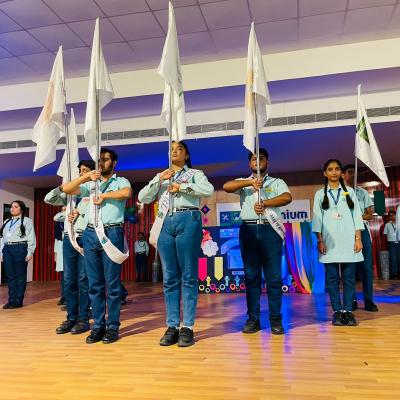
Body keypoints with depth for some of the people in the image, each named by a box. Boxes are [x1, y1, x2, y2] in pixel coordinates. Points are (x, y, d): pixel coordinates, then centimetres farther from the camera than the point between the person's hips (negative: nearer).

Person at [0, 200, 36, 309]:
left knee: (20, 276, -2)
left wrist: (30, 252, -11)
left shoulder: (27, 221, 3)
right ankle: (11, 300, 10)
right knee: (10, 276, 5)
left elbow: (31, 238, -4)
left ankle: (18, 301, 2)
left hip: (20, 249, -6)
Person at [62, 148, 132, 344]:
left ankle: (113, 326, 7)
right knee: (94, 284, 7)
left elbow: (127, 192, -17)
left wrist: (104, 195, -7)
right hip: (90, 234, 5)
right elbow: (66, 189, 9)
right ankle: (98, 325, 15)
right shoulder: (90, 184, 18)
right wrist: (85, 176, 1)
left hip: (112, 233, -4)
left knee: (112, 283, 0)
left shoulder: (120, 181, 6)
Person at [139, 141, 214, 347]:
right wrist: (160, 180, 0)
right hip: (165, 224, 4)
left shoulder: (195, 173, 12)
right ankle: (172, 326, 10)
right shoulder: (160, 176, 22)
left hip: (188, 221, -3)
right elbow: (142, 198, 11)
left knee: (188, 276, -2)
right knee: (170, 278, 4)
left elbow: (209, 190, -8)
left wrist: (181, 186, -7)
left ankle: (187, 327, 2)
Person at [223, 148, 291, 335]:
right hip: (248, 230, 1)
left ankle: (276, 319, 6)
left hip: (270, 230, -1)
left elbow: (287, 197, -6)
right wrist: (250, 182, -10)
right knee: (251, 276, 4)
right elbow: (226, 187, -3)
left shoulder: (277, 182, 14)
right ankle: (253, 318, 9)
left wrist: (264, 203, -13)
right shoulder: (243, 182, 17)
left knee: (274, 276, -1)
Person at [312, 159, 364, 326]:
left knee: (349, 277, 0)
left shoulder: (350, 192, 11)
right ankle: (337, 311, 5)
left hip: (348, 240, 1)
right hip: (329, 241, 0)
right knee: (332, 277, 0)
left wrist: (358, 239, -2)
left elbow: (357, 215, 7)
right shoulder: (320, 194, 9)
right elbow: (317, 218, 4)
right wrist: (320, 241, -5)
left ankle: (348, 311, 6)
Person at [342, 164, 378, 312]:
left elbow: (369, 215, 11)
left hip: (362, 230, 2)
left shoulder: (363, 192, 16)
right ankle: (352, 300, 5)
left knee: (366, 266, -2)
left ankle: (368, 301, 1)